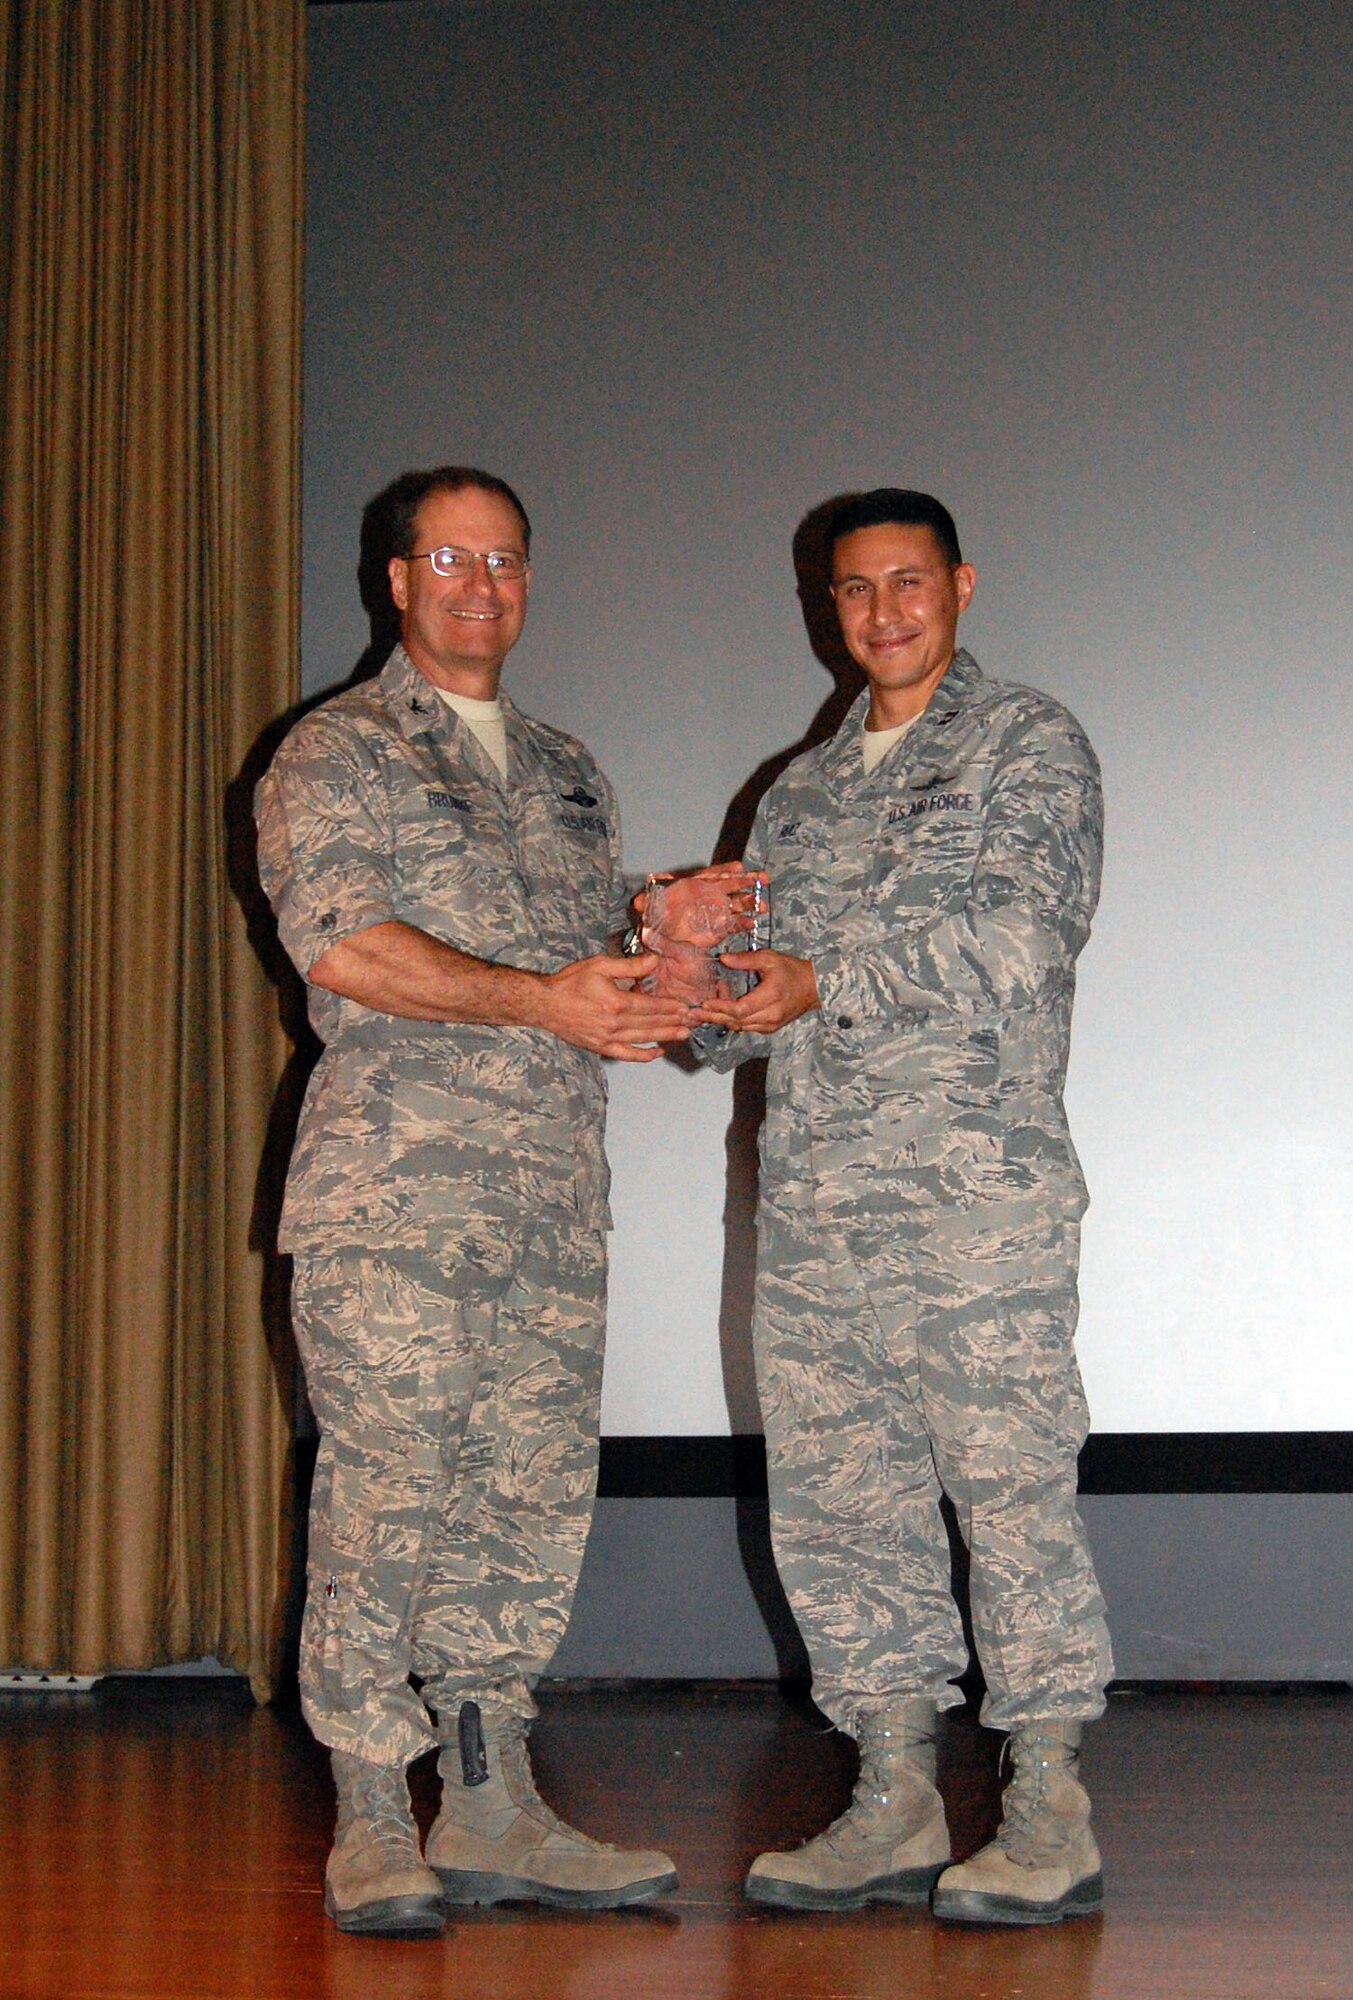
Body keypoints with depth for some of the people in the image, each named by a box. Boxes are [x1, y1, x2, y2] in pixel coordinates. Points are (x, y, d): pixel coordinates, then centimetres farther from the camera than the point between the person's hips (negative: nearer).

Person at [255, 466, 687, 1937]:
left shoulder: (566, 772, 23)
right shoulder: (335, 755, 3)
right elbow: (340, 943, -12)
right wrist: (542, 1002, -17)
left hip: (555, 1201, 6)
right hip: (393, 1188, -6)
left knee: (534, 1498, 5)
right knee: (386, 1497, -6)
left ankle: (489, 1809, 13)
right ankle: (373, 1828, 1)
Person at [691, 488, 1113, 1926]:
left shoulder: (1030, 745, 5)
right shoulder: (800, 791, 22)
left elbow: (1018, 940, -10)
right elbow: (761, 993, 20)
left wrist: (827, 982, -13)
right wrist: (707, 979, -3)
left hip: (975, 1180, -6)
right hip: (811, 1198, 6)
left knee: (1010, 1490, -6)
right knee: (834, 1501, 4)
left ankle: (1052, 1818, 1)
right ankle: (893, 1805, 13)